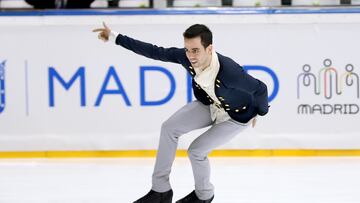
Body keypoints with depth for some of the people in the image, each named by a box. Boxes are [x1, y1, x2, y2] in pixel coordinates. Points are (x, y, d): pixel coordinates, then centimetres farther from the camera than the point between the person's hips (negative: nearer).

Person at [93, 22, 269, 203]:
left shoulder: (229, 71, -42)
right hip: (210, 105, 6)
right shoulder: (186, 57, -26)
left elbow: (260, 88, -28)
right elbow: (155, 52, -15)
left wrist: (261, 112, -7)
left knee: (196, 150, -10)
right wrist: (115, 37, -16)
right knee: (169, 128, -5)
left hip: (237, 116, -6)